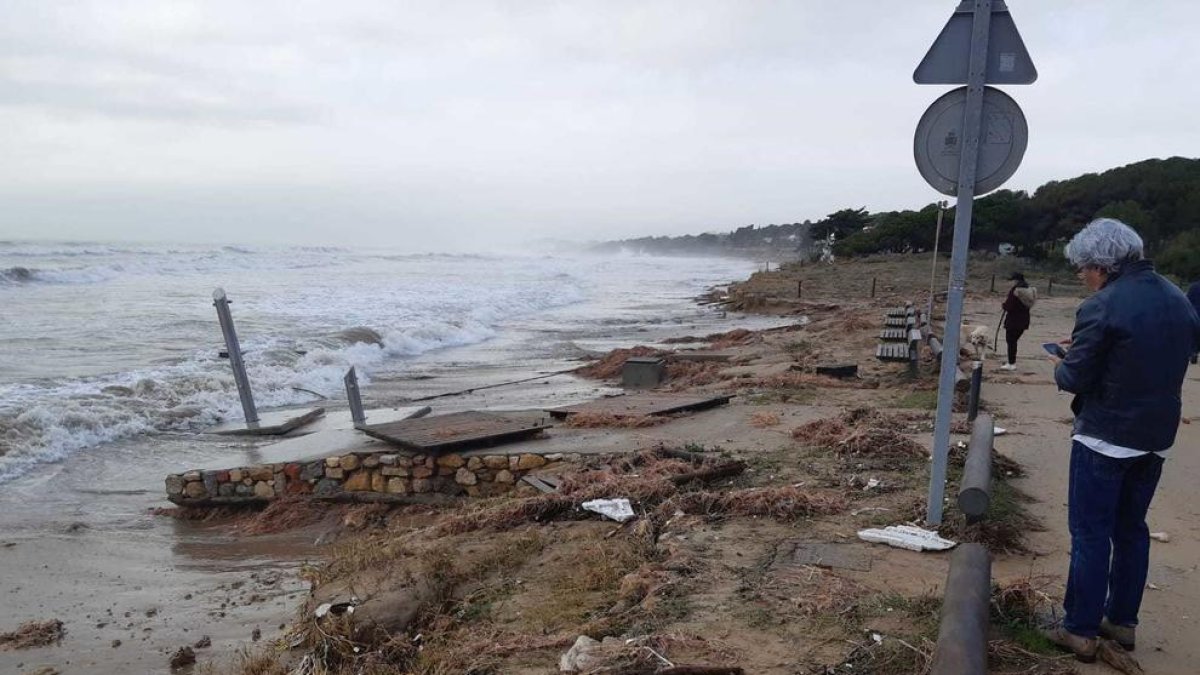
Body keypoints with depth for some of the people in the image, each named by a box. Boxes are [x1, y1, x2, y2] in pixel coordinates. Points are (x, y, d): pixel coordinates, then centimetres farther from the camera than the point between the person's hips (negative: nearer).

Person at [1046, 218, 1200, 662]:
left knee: (1090, 533, 2)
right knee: (1132, 528, 18)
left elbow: (1075, 379, -17)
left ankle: (1080, 630, 9)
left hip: (1105, 438, -7)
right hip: (1157, 438, 7)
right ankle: (1122, 621, 28)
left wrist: (1059, 366, 4)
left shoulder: (1101, 307, -20)